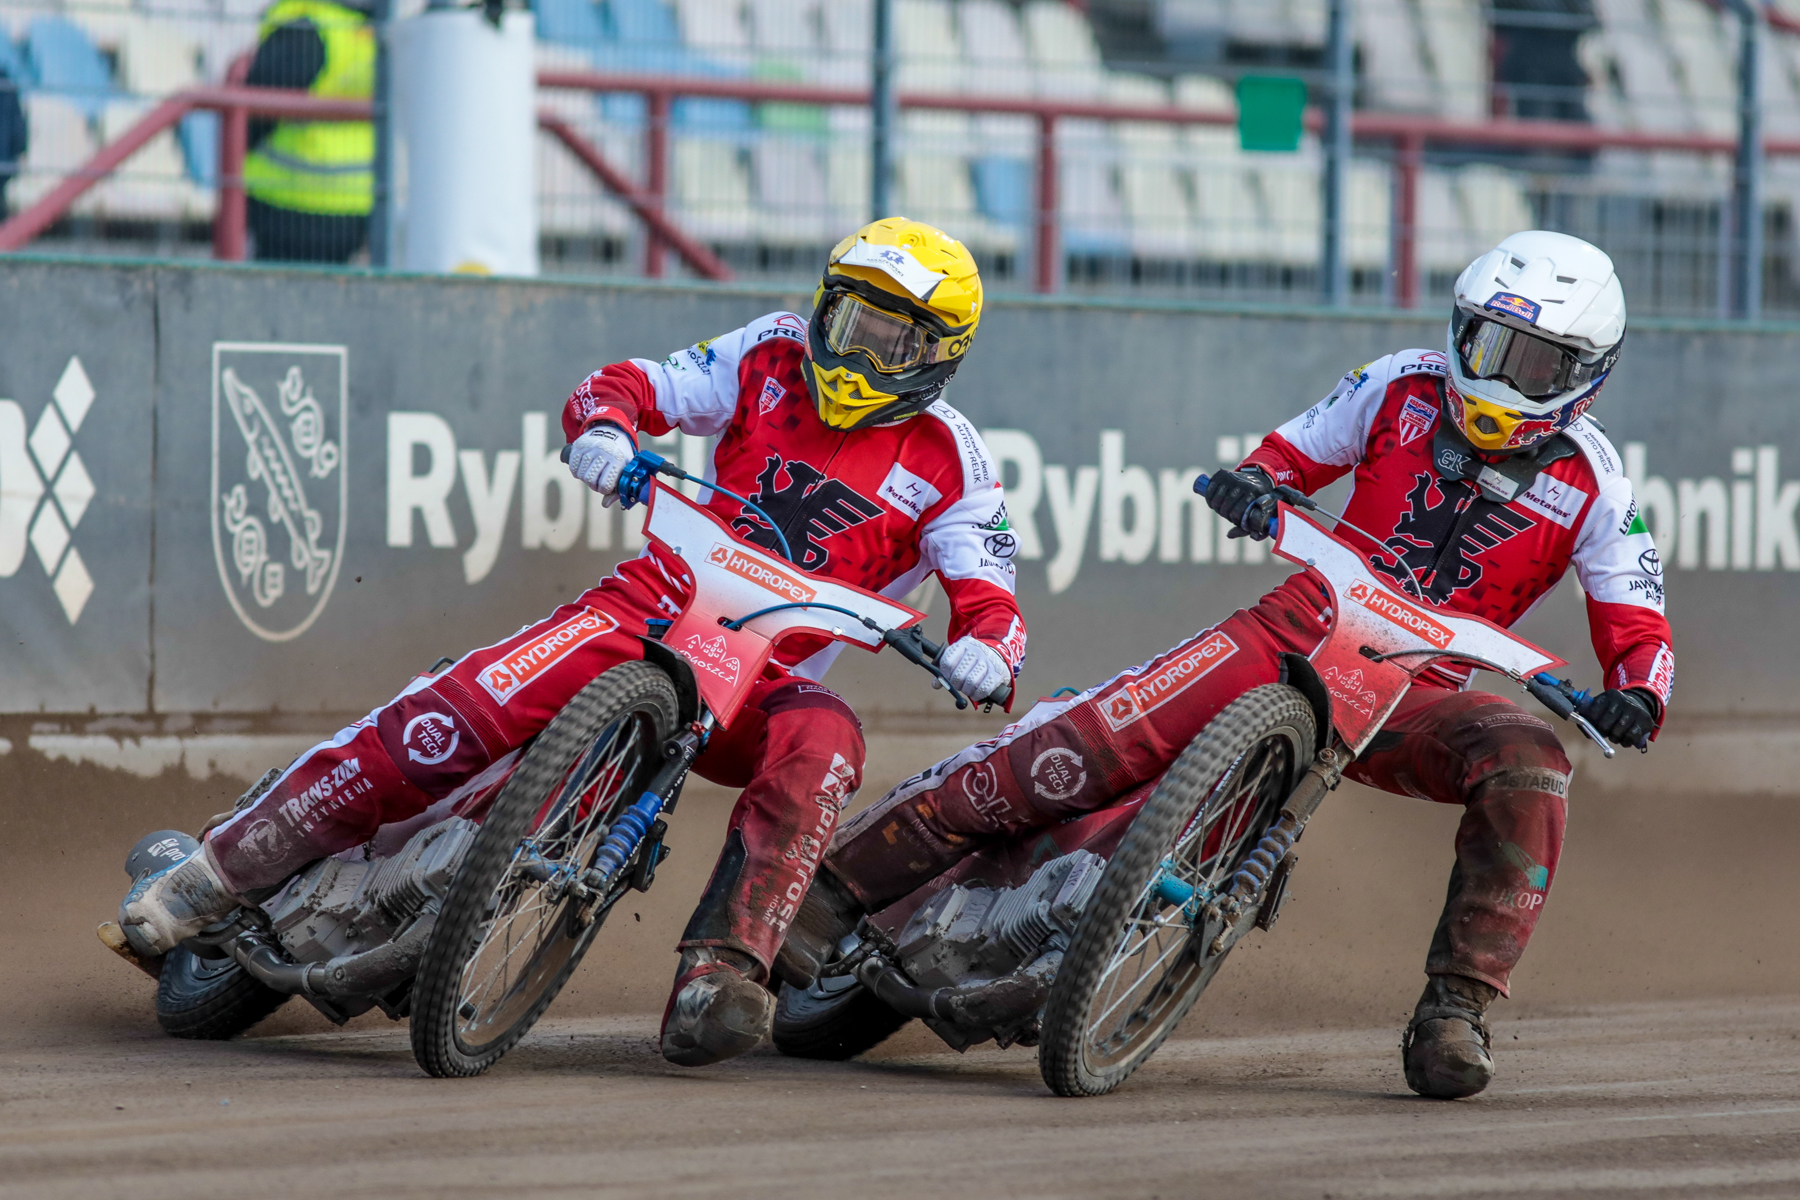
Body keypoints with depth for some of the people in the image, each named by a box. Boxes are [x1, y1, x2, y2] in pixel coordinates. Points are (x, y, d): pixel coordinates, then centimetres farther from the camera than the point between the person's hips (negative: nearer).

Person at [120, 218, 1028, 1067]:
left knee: (821, 745, -37)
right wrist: (604, 427, -18)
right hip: (661, 604, 0)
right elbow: (631, 386, 7)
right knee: (459, 714, -23)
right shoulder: (776, 358, 7)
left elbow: (990, 600, -7)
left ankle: (721, 978, -44)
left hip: (770, 674, 0)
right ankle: (224, 868, -18)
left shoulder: (948, 467, 1)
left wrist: (984, 649, -32)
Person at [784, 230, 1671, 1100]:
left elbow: (1638, 630, -5)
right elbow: (1294, 452, 12)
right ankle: (834, 883, -12)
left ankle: (1453, 1012, -24)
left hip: (1412, 694, 0)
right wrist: (1253, 483, -12)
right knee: (1085, 745, -19)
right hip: (1304, 628, 0)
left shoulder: (1591, 486, -3)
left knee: (1527, 766, -33)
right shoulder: (1404, 388, 2)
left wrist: (1635, 697, -28)